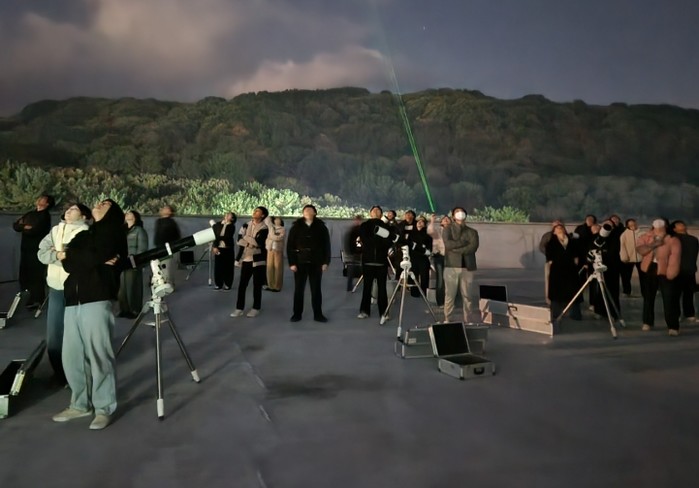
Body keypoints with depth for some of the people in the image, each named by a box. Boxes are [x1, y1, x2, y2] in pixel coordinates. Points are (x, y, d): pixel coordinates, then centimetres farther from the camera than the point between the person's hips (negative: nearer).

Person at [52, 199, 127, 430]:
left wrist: (68, 255, 5)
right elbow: (68, 264, 9)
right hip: (72, 300, 6)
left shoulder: (113, 231, 7)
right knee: (72, 356, 6)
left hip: (97, 299, -6)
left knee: (99, 355, -6)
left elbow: (97, 255, -10)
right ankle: (80, 404, 20)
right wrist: (94, 260, -8)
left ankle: (104, 409, 3)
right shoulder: (83, 235, 24)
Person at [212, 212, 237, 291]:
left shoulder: (231, 226, -2)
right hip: (218, 248, 2)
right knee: (218, 266, 3)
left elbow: (228, 237, -14)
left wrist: (218, 237, -11)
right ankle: (218, 284, 14)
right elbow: (214, 236, 2)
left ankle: (227, 284, 10)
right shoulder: (217, 225, 6)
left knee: (228, 267, 0)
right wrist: (214, 247, -8)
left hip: (228, 249, -2)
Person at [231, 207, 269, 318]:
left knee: (257, 285, 4)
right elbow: (240, 240, 5)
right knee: (242, 284, 3)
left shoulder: (264, 228, -8)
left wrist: (245, 237, -8)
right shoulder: (247, 225, 9)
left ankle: (256, 308, 15)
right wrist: (249, 243, -13)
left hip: (258, 259, -4)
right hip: (246, 258, 4)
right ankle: (239, 308, 10)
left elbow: (257, 242, -20)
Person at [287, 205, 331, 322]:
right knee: (299, 289, 6)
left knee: (316, 289, 6)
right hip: (300, 263, 0)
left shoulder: (321, 227, 2)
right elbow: (290, 246, 0)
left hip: (316, 264, 0)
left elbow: (326, 245, 2)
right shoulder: (296, 227, 1)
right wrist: (292, 263, -7)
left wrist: (326, 262, -4)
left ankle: (318, 314, 13)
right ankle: (297, 314, 15)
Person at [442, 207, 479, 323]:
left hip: (467, 267, 2)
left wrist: (456, 249, -11)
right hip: (451, 266, -2)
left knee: (468, 295, 3)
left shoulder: (472, 232, 13)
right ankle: (447, 319, 4)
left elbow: (474, 247, -5)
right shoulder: (448, 230, 8)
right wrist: (464, 242, -7)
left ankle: (467, 320, 11)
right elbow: (448, 244, -11)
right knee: (449, 295, -2)